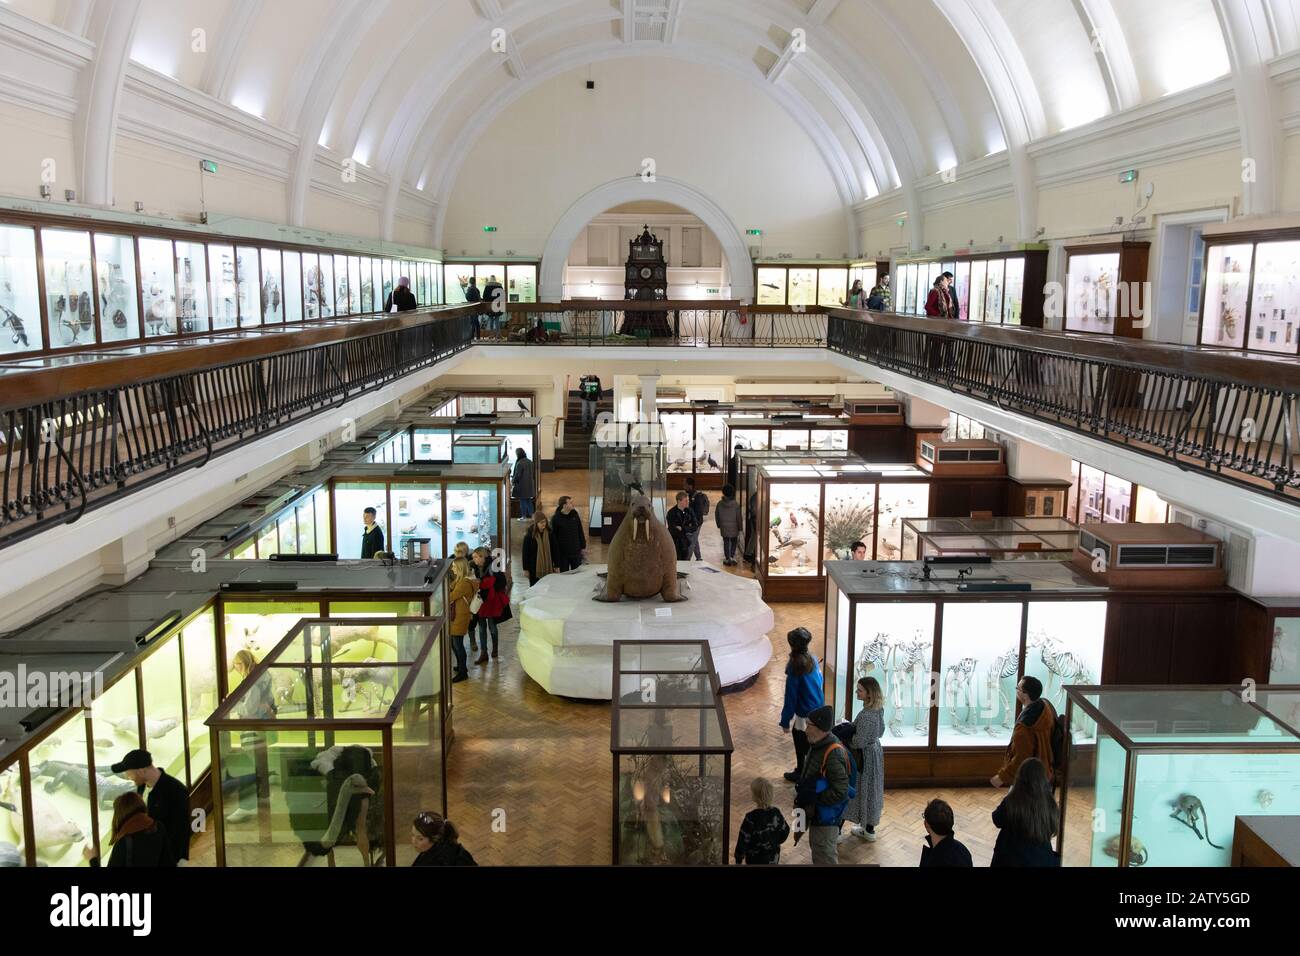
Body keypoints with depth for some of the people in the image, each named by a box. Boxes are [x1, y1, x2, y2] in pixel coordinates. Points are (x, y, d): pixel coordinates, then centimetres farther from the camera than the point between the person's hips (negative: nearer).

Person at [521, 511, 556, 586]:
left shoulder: (550, 532, -2)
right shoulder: (530, 534, -9)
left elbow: (554, 549, 4)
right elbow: (525, 552, -6)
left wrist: (556, 565, 2)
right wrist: (526, 569, -6)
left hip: (547, 566, 2)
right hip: (534, 567, -2)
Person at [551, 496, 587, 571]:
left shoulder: (575, 514, 1)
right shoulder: (555, 519, -13)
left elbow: (580, 532, 12)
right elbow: (554, 539, -12)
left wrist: (583, 546, 10)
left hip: (576, 552, 4)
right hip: (563, 554, -4)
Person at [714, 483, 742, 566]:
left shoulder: (720, 504, -7)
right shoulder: (736, 504, -13)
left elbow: (716, 516, 3)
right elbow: (739, 517, -9)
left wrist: (719, 525, 17)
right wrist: (739, 529, 0)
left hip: (724, 528, 1)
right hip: (734, 528, -1)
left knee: (726, 543, 12)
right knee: (733, 542, 17)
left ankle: (727, 559, 14)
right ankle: (732, 557, 4)